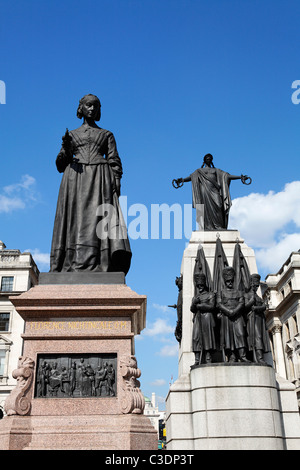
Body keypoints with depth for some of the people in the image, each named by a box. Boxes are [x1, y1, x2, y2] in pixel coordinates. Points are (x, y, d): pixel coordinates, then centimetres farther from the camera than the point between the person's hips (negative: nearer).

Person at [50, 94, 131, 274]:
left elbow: (115, 162, 12)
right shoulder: (72, 135, 23)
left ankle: (101, 264, -28)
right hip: (76, 177, 1)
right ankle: (74, 266, -21)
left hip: (100, 178, -1)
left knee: (100, 216, -18)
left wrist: (116, 184, -5)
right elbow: (61, 165, 17)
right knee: (76, 217, -14)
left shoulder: (107, 135, 22)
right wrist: (66, 149, -4)